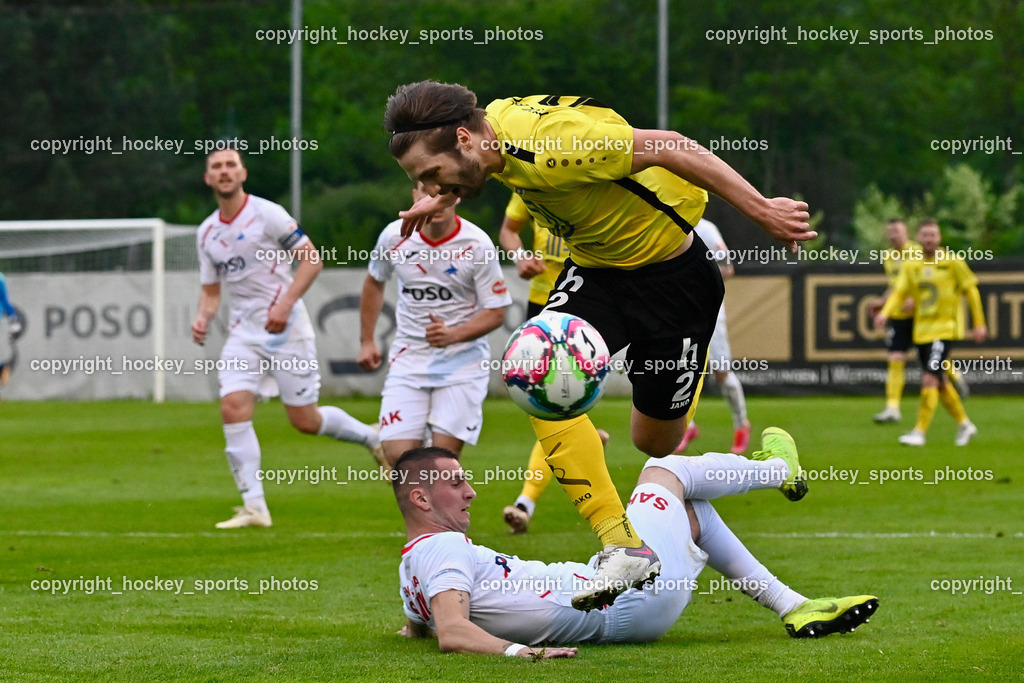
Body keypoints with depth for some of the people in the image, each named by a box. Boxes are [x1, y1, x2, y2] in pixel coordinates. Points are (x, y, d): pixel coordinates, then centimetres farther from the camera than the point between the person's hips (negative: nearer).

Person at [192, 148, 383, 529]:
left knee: (305, 421, -3)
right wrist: (203, 318, -4)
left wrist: (285, 305, -19)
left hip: (286, 328, -5)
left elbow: (312, 259, -10)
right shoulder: (207, 233, 10)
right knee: (233, 407, -15)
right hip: (243, 333, 5)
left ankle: (372, 438, 26)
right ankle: (254, 507, -12)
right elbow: (211, 290, 18)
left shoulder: (267, 214, -8)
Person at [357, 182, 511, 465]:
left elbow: (496, 313, -8)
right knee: (398, 456, -10)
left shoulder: (477, 245, -13)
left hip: (462, 360, -3)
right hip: (409, 357, 3)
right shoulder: (394, 237, -3)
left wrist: (453, 334, -25)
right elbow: (374, 282, 18)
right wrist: (367, 341, 16)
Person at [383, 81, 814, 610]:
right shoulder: (493, 123, -8)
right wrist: (446, 198, 18)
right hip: (592, 265, 7)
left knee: (655, 442, 4)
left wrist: (762, 211, -26)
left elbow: (670, 149, -30)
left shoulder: (550, 145, -34)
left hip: (670, 272, -7)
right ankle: (622, 546, -16)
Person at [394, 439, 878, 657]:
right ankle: (779, 469, 44)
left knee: (690, 509, 24)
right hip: (633, 601, -10)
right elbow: (452, 634, -38)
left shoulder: (414, 564, 6)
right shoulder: (443, 549, -23)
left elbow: (419, 625, 25)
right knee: (667, 470, 13)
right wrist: (516, 649, -48)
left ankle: (792, 607, 27)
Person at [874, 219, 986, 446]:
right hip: (921, 331, 6)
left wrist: (979, 324, 0)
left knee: (929, 380, -15)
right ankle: (964, 424, 30)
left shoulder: (952, 262, -5)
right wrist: (885, 313, -21)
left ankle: (919, 432, -13)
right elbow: (899, 292, -2)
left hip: (945, 329, -6)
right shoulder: (911, 266, 7)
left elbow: (971, 292, 1)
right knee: (940, 383, 13)